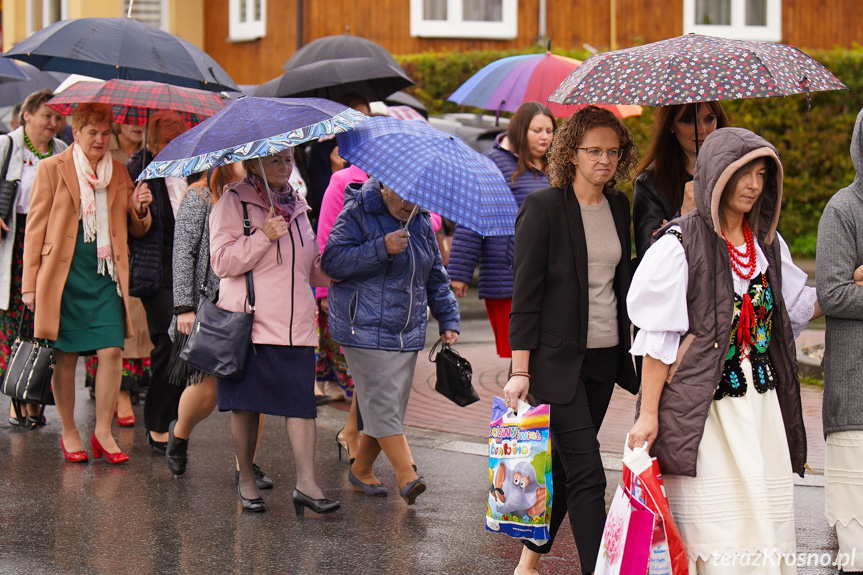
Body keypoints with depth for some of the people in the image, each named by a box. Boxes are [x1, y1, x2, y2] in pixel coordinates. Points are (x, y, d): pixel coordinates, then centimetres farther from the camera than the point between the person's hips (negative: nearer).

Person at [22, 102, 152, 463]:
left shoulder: (119, 173, 13)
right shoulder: (52, 169, 2)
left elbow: (137, 230, 20)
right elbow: (35, 227, 2)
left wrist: (140, 210, -4)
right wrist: (31, 282, -2)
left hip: (105, 274, 3)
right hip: (64, 273, -3)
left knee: (112, 351, -6)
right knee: (65, 355, 1)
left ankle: (103, 432, 5)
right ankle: (68, 432, 16)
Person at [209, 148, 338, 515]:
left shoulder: (296, 207, 18)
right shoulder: (232, 204, 0)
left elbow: (314, 268, 25)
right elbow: (222, 261, -11)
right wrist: (263, 236, -19)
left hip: (295, 324, 4)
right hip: (249, 323, -4)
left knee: (301, 400, -6)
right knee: (247, 404, 3)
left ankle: (306, 484, -9)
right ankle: (246, 479, 17)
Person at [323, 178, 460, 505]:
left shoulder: (421, 221, 13)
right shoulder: (357, 213, -6)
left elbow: (435, 275, 22)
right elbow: (332, 262, -16)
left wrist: (448, 320, 18)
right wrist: (381, 248, -23)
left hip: (407, 332, 6)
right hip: (365, 328, -6)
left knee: (391, 405, 7)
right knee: (382, 403, -12)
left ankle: (361, 469, 21)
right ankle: (407, 475, -16)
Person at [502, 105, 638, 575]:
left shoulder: (618, 208, 10)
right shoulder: (543, 208, -9)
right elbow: (525, 294, -10)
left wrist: (626, 354, 14)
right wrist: (520, 370, -13)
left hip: (603, 357, 6)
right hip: (556, 358, -6)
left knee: (563, 465, 12)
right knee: (586, 474, -11)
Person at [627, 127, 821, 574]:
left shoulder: (768, 243, 12)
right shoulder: (680, 244, -8)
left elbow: (800, 306, 24)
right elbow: (658, 337, -9)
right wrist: (648, 413, -11)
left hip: (762, 401, 6)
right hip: (703, 407, -6)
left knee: (767, 518, 2)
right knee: (711, 522, -7)